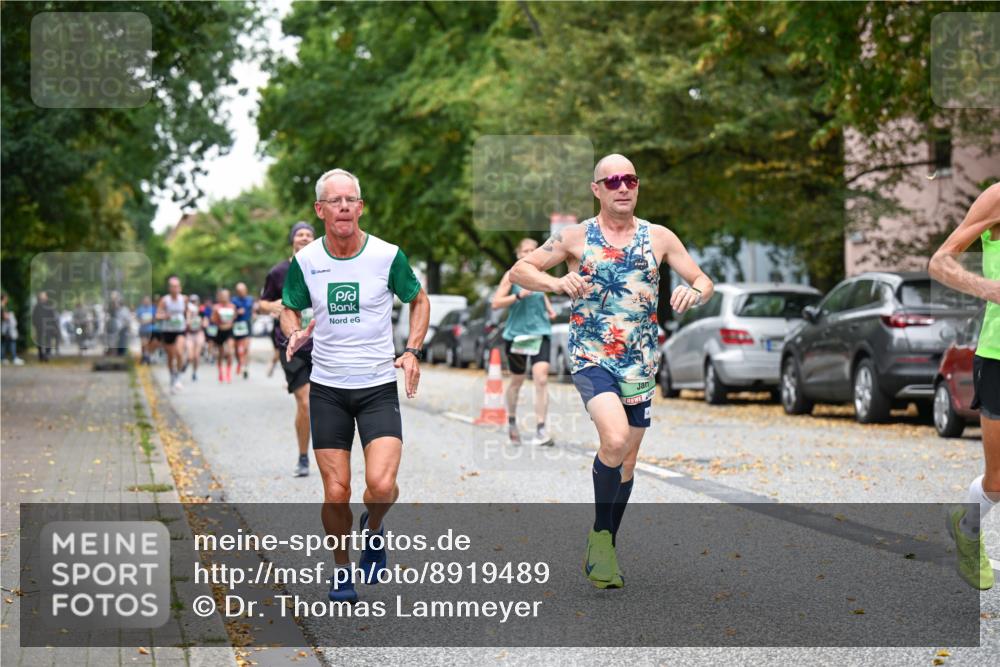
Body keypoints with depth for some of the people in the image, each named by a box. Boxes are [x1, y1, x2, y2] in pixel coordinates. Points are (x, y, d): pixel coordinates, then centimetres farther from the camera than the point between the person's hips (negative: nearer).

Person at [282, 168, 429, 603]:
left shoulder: (387, 255, -6)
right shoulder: (305, 261, -3)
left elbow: (418, 300, 10)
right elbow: (290, 309, 14)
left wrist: (412, 350, -3)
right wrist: (294, 334, -9)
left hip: (378, 386, -1)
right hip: (326, 389, 1)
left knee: (381, 485, -17)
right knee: (336, 492, 0)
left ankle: (373, 529, 18)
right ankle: (341, 570, 24)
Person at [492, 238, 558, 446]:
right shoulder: (512, 275, -3)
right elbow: (496, 303, -9)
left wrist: (549, 309, 11)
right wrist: (518, 296, -21)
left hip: (540, 332, 2)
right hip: (517, 333, -2)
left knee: (541, 379, -14)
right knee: (517, 381, 12)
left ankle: (540, 430, -14)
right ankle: (512, 422, 35)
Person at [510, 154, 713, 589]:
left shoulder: (659, 238, 5)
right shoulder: (576, 237, 0)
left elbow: (704, 282, 10)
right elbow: (518, 271, 2)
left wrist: (694, 293, -15)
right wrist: (556, 283, -19)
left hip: (640, 363, 4)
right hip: (590, 358, -3)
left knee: (626, 460, 9)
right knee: (615, 438, -27)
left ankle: (601, 551, 27)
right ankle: (600, 534, -7)